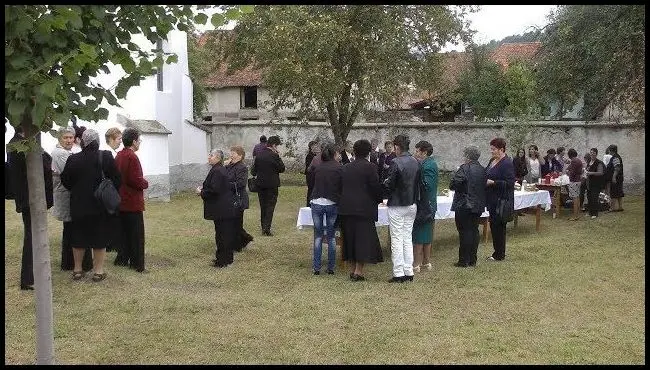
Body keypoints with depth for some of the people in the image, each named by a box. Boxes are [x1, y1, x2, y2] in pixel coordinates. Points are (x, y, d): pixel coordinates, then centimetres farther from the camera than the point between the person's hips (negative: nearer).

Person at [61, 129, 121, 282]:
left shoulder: (73, 159, -8)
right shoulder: (106, 157, -10)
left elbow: (65, 181, 1)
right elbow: (116, 179, -6)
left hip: (78, 206, 1)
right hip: (100, 206, -1)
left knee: (78, 237, 14)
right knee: (100, 237, 8)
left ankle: (77, 269, 23)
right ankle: (98, 271, 11)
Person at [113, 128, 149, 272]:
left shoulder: (119, 156, 10)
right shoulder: (132, 157, -19)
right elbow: (136, 180, -24)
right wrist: (145, 183, -4)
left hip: (121, 200, 9)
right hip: (133, 202, -9)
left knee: (125, 231, 18)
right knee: (136, 233, -2)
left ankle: (122, 258, 25)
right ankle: (137, 264, 1)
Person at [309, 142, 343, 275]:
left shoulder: (317, 168, 5)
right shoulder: (339, 168, -3)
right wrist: (339, 199, 17)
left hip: (316, 203, 2)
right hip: (332, 204, -2)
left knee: (318, 236, 8)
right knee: (331, 237, 7)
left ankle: (316, 267, 7)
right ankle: (331, 267, 10)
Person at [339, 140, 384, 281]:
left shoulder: (346, 168, 9)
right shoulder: (369, 167, -7)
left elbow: (340, 188, 12)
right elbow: (375, 187, -8)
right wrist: (379, 200, 9)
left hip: (346, 208, 5)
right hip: (364, 208, -5)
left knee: (350, 239, 12)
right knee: (364, 239, 0)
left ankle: (352, 269, 19)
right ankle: (358, 271, -3)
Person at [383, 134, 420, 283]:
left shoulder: (396, 163, -17)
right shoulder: (415, 162, 4)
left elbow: (389, 185, -16)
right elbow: (418, 183, 10)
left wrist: (385, 182, 4)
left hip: (397, 206, -7)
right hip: (412, 205, 7)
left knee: (397, 239, 0)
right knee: (408, 238, 13)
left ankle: (399, 273, 2)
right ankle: (409, 272, 16)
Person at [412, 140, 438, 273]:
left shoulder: (426, 166, -18)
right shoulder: (432, 163, 13)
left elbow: (426, 185, -26)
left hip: (422, 205, -10)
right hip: (429, 204, 10)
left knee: (418, 237, -4)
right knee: (427, 235, 17)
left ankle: (416, 264, 0)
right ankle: (426, 262, 26)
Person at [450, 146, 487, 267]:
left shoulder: (464, 168, -16)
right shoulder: (482, 169, 7)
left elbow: (453, 184, -20)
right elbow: (485, 185, 13)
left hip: (464, 206, -7)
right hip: (478, 206, 7)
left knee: (465, 232, -2)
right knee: (474, 231, 12)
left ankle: (464, 260, 1)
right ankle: (472, 260, 17)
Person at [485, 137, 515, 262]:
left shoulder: (507, 163, -16)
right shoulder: (492, 160, 12)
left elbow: (509, 183, -20)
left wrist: (492, 182, -22)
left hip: (501, 201, -9)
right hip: (492, 200, 9)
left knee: (498, 226, -1)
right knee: (493, 225, 13)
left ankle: (499, 255, 9)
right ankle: (497, 252, 22)